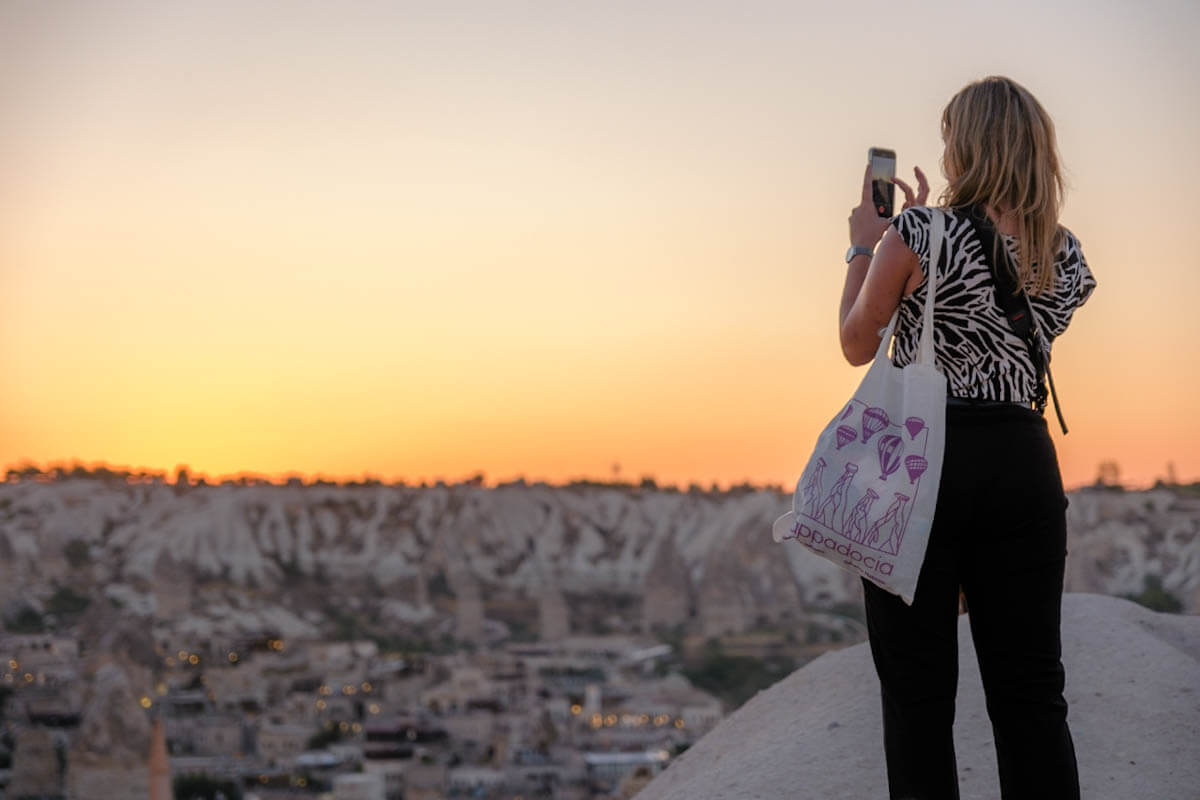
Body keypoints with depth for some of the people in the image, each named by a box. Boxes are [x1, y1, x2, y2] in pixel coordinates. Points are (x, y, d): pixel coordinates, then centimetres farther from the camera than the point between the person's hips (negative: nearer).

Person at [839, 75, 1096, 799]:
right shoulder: (1068, 258, 6)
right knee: (1031, 689, 7)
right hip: (1024, 462, 4)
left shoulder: (918, 232, -9)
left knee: (918, 691, 2)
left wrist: (864, 247, 16)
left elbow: (857, 344, 2)